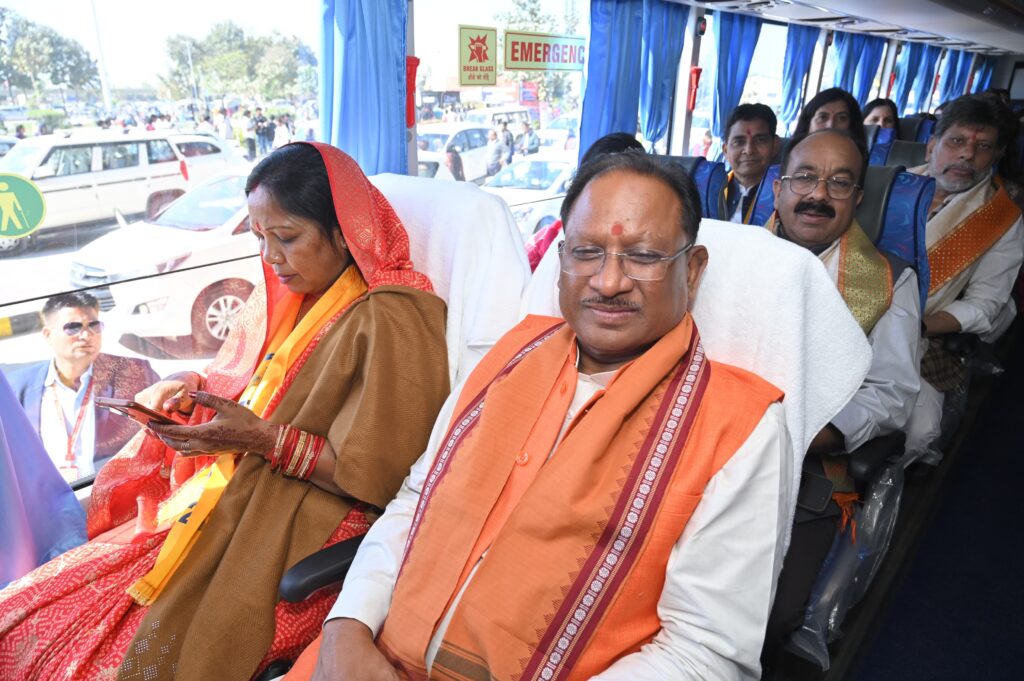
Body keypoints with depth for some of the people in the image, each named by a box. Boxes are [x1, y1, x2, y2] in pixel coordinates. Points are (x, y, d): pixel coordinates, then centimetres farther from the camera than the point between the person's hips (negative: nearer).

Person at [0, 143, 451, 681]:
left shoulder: (389, 322, -17)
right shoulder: (284, 297, 10)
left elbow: (380, 475, -18)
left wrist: (264, 440, -19)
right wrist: (192, 387, 3)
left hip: (302, 540, -7)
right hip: (232, 506, 8)